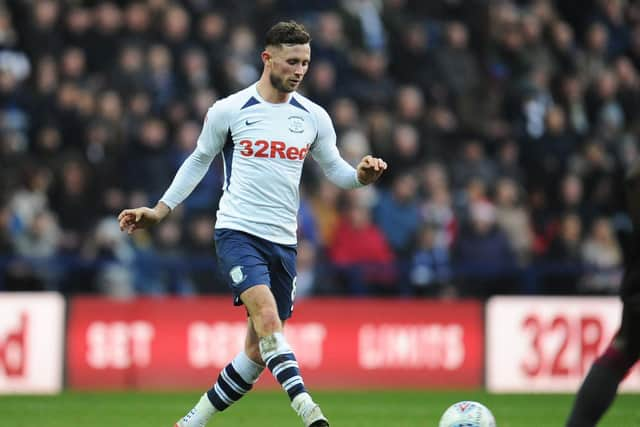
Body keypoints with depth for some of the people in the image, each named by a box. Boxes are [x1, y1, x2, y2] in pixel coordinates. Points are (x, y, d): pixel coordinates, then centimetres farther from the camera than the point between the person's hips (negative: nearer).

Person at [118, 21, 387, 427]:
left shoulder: (314, 117, 6)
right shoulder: (229, 111, -2)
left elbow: (335, 169, 15)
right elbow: (200, 160, 12)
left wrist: (362, 175, -8)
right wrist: (160, 210, 10)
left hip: (283, 241, 5)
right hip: (238, 231, -5)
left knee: (259, 350, 6)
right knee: (267, 315, -29)